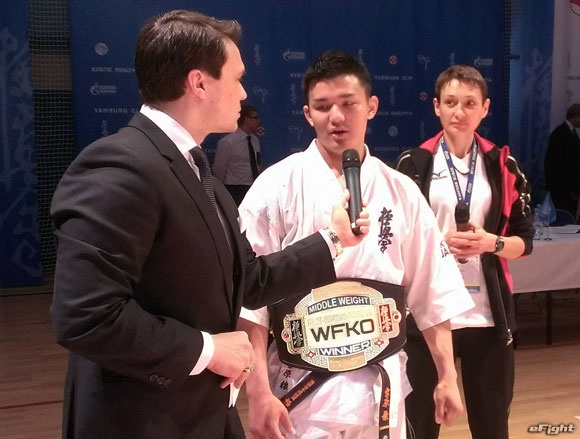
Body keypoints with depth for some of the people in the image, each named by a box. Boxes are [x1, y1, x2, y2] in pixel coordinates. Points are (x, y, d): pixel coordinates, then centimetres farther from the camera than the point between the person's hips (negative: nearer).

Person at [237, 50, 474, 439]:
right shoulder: (278, 188, -10)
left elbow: (433, 294, 7)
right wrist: (258, 394, -14)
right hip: (301, 390, -3)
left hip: (380, 389, 4)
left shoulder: (401, 192, 1)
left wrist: (447, 377, 8)